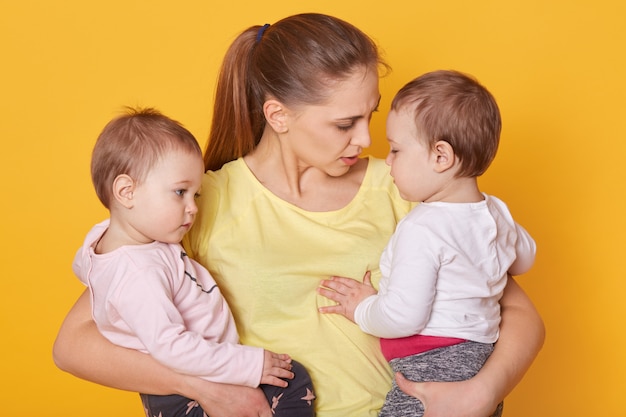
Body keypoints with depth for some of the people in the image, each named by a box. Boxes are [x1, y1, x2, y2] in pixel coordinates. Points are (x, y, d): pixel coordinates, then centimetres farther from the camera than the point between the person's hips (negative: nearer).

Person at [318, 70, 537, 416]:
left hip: (433, 365, -9)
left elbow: (403, 318, -23)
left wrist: (362, 309, -4)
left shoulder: (422, 229, -19)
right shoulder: (496, 213, 6)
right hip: (483, 355, 9)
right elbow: (524, 257, 28)